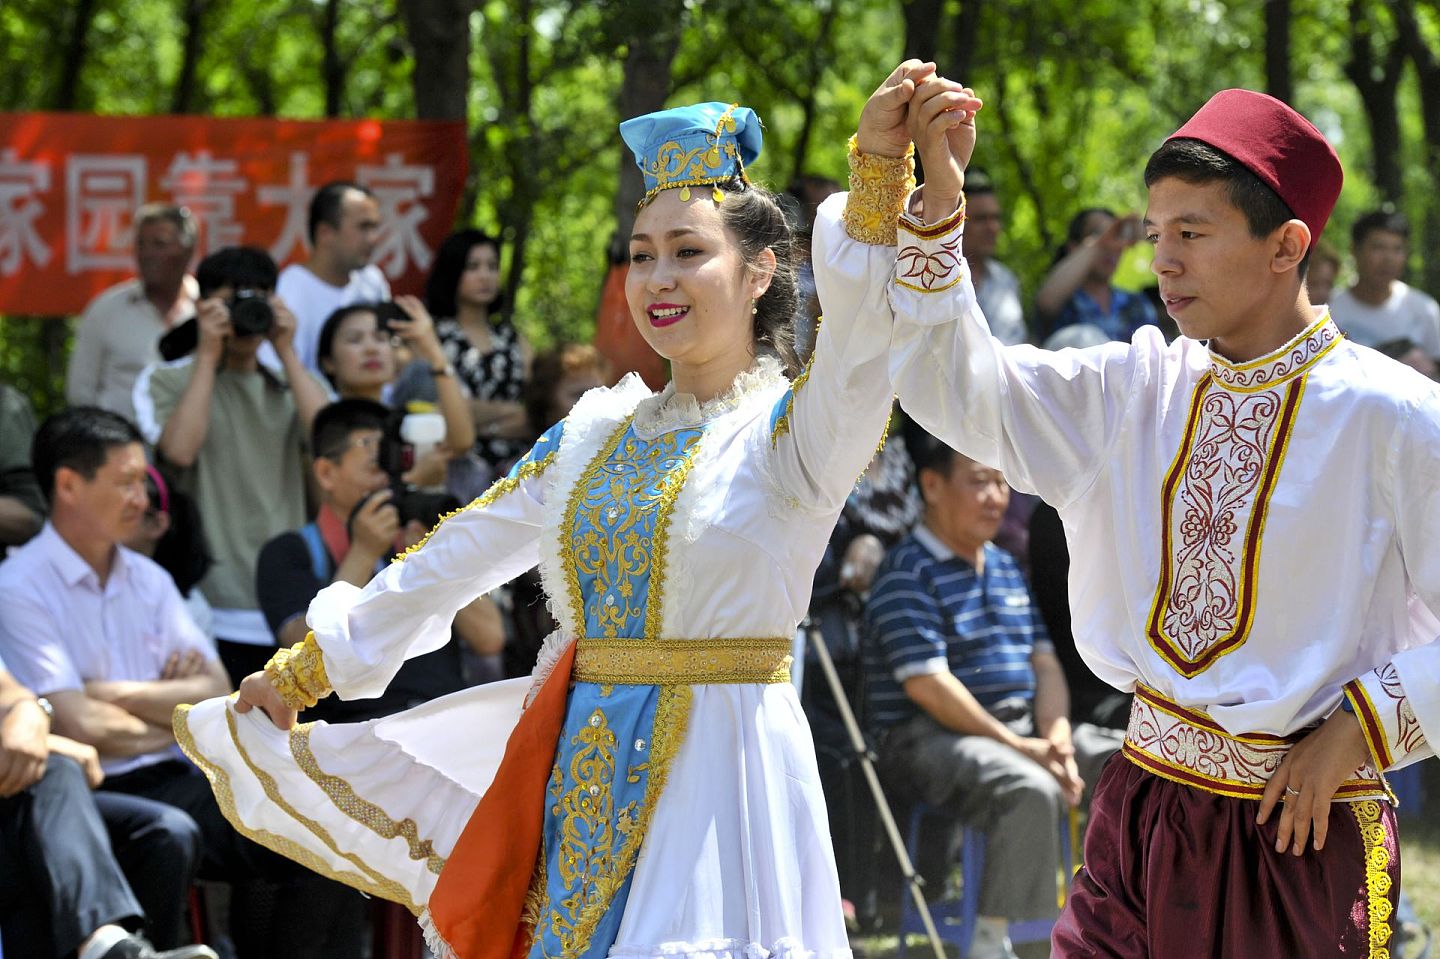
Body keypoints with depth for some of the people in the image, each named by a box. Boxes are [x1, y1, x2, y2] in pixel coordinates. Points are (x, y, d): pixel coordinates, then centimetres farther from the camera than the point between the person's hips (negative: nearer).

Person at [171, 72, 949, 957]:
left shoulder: (789, 427, -7)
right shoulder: (599, 434, 11)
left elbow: (860, 353, -29)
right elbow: (463, 551, 19)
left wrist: (879, 176, -45)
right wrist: (307, 667, 24)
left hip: (720, 773, -6)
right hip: (587, 775, 6)